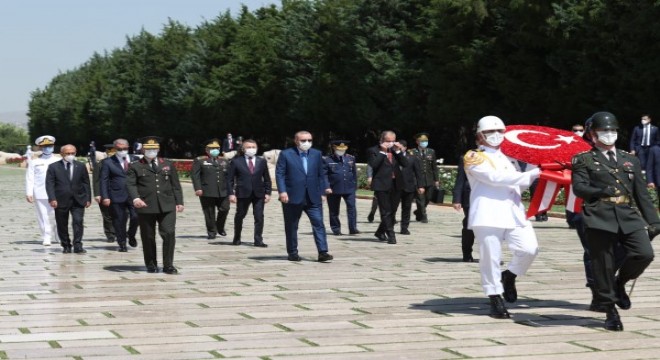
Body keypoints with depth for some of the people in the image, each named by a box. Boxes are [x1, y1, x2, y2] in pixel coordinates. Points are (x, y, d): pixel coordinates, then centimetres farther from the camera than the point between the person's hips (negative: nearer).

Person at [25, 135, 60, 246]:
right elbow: (29, 178, 4)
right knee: (44, 217, -2)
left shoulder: (58, 162, 11)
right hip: (40, 194, -1)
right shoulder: (34, 162, 7)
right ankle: (46, 238, 3)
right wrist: (29, 193, -5)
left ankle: (59, 237, 15)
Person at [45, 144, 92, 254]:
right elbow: (49, 184, -3)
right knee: (62, 225, 5)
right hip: (61, 201, 0)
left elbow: (86, 183, 11)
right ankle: (66, 246, 17)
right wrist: (52, 199, -15)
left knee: (78, 222, -13)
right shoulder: (53, 167, 3)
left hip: (78, 200, 1)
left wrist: (88, 199, 3)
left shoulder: (81, 166, 9)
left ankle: (78, 246, -12)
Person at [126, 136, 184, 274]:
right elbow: (130, 184, -5)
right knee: (148, 237, 3)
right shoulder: (135, 167, 8)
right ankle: (151, 265, 17)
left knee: (169, 234, -10)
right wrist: (135, 198, -24)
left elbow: (175, 185, 17)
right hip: (146, 206, -1)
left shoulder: (168, 165, 18)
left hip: (167, 206, 1)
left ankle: (168, 265, -2)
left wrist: (179, 202, 9)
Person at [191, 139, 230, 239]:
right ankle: (211, 232, 10)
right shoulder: (199, 161, 4)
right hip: (207, 193, -4)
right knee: (209, 213, -1)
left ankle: (220, 227, 22)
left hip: (222, 192, 4)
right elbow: (195, 175, -4)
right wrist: (198, 188, -14)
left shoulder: (224, 161, 18)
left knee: (224, 209, -1)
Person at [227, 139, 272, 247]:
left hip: (259, 194, 1)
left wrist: (268, 192, 2)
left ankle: (258, 241, -2)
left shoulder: (262, 161, 8)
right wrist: (231, 193, -9)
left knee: (259, 217, -5)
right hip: (243, 193, -1)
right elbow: (230, 179, 0)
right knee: (240, 216, 9)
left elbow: (267, 178, 11)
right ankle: (237, 238, 26)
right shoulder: (236, 161, 1)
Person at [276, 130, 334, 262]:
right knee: (291, 226, 6)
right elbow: (279, 174, -5)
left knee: (318, 223, -8)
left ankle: (322, 252, -11)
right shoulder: (286, 154, -1)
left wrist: (325, 186, 1)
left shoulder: (316, 154, 11)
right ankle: (292, 253, 17)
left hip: (313, 197, 2)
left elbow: (322, 173, 15)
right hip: (293, 197, -2)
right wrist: (282, 191, -15)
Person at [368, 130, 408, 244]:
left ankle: (380, 232, 29)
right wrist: (382, 152, -16)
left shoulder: (396, 150, 13)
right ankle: (391, 235, -4)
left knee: (392, 211, 12)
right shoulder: (374, 150, -2)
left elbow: (405, 164, 4)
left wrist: (398, 151, -5)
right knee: (386, 212, -5)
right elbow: (373, 164, -17)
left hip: (396, 185, 6)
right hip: (382, 185, -6)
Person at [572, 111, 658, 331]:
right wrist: (602, 192, -20)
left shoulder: (630, 160, 21)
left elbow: (642, 193, 20)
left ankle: (620, 283, 11)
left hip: (629, 217, 3)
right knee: (603, 267, -3)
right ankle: (610, 312, 12)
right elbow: (579, 188, -5)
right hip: (599, 219, -3)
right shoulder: (584, 160, 9)